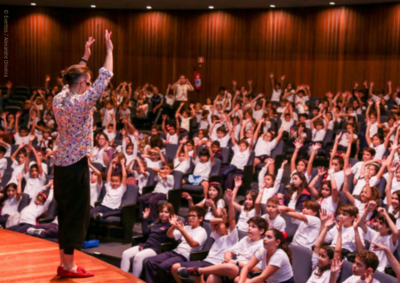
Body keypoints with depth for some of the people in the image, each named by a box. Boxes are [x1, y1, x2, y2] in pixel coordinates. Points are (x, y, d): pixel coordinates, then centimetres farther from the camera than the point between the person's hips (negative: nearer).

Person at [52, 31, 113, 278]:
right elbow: (105, 78, -13)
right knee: (76, 214, -1)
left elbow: (73, 78, 24)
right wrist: (109, 49, -4)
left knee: (65, 213, 14)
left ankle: (64, 262, 20)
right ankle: (69, 267, 4)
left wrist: (85, 57, 30)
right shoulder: (81, 102, -17)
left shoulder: (59, 99, 4)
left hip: (60, 163, 8)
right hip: (76, 165, -8)